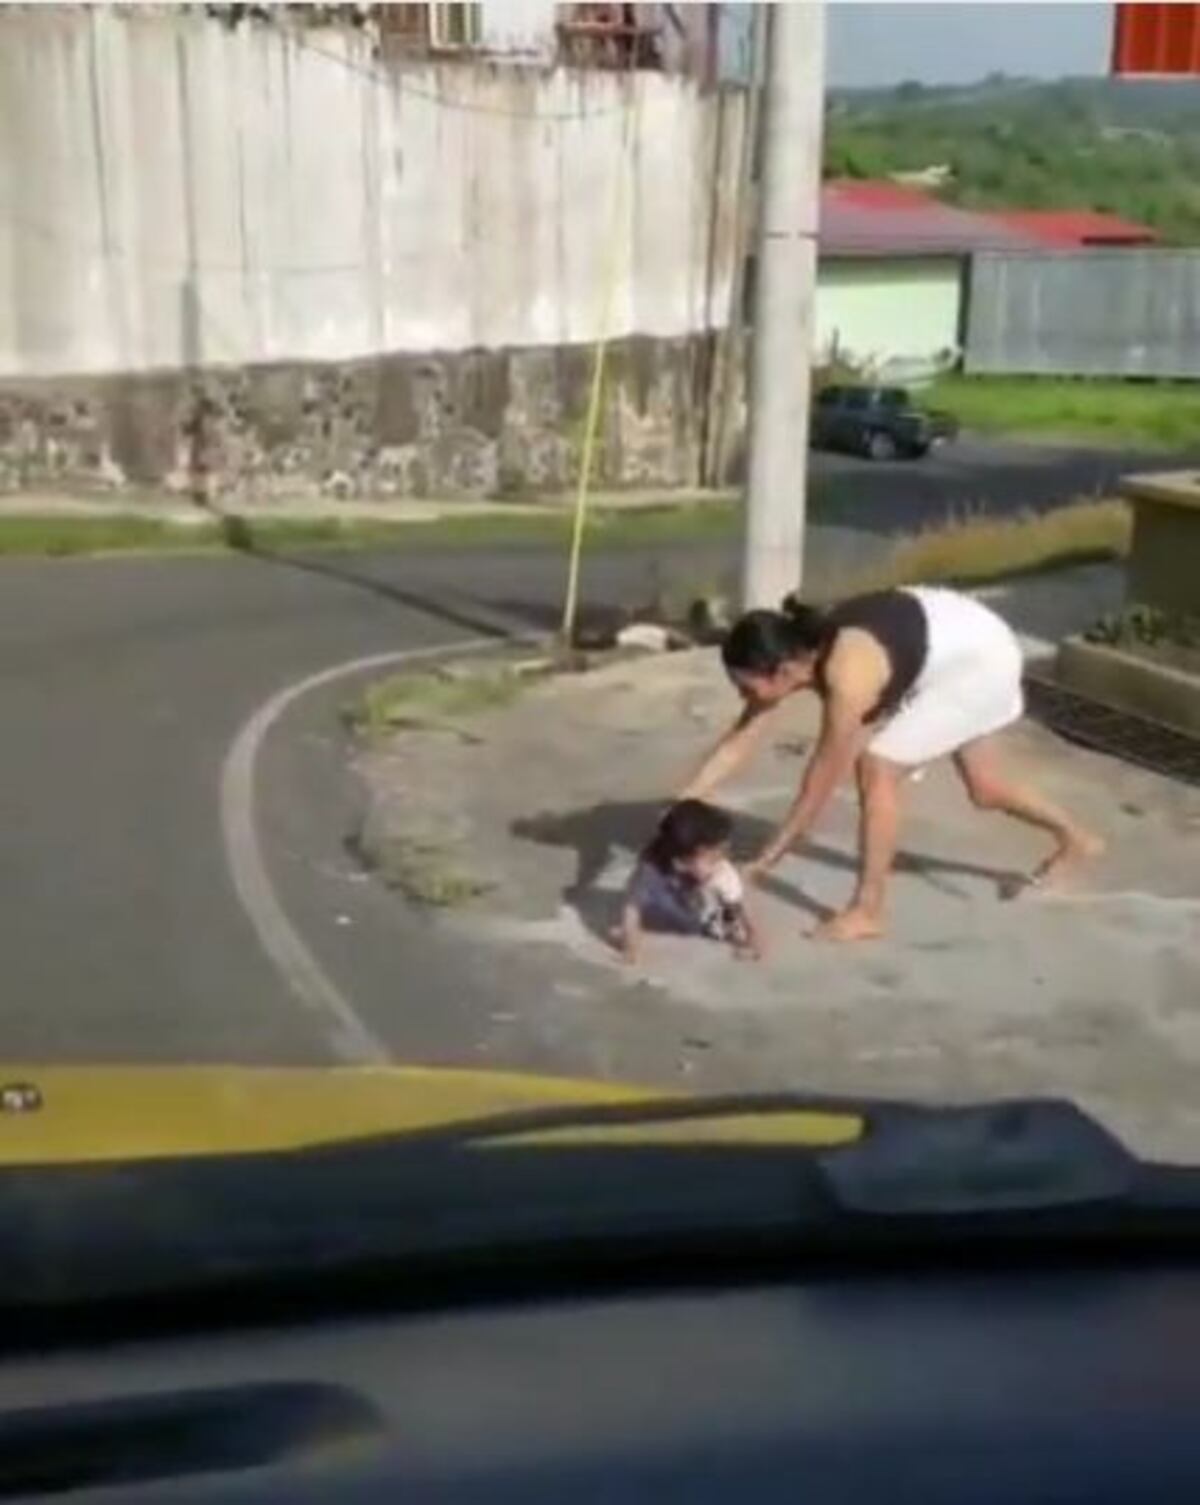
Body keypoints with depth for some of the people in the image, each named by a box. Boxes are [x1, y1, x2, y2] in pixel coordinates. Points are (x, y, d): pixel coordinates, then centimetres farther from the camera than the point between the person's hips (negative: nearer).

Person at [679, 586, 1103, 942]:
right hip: (954, 637, 9)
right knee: (984, 786, 22)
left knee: (877, 769, -16)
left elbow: (821, 783, -29)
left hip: (980, 654, -9)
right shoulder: (794, 654, -15)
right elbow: (737, 743, -9)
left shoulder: (846, 678, -37)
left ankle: (867, 912, -6)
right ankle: (1074, 838, 48)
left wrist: (770, 856, -22)